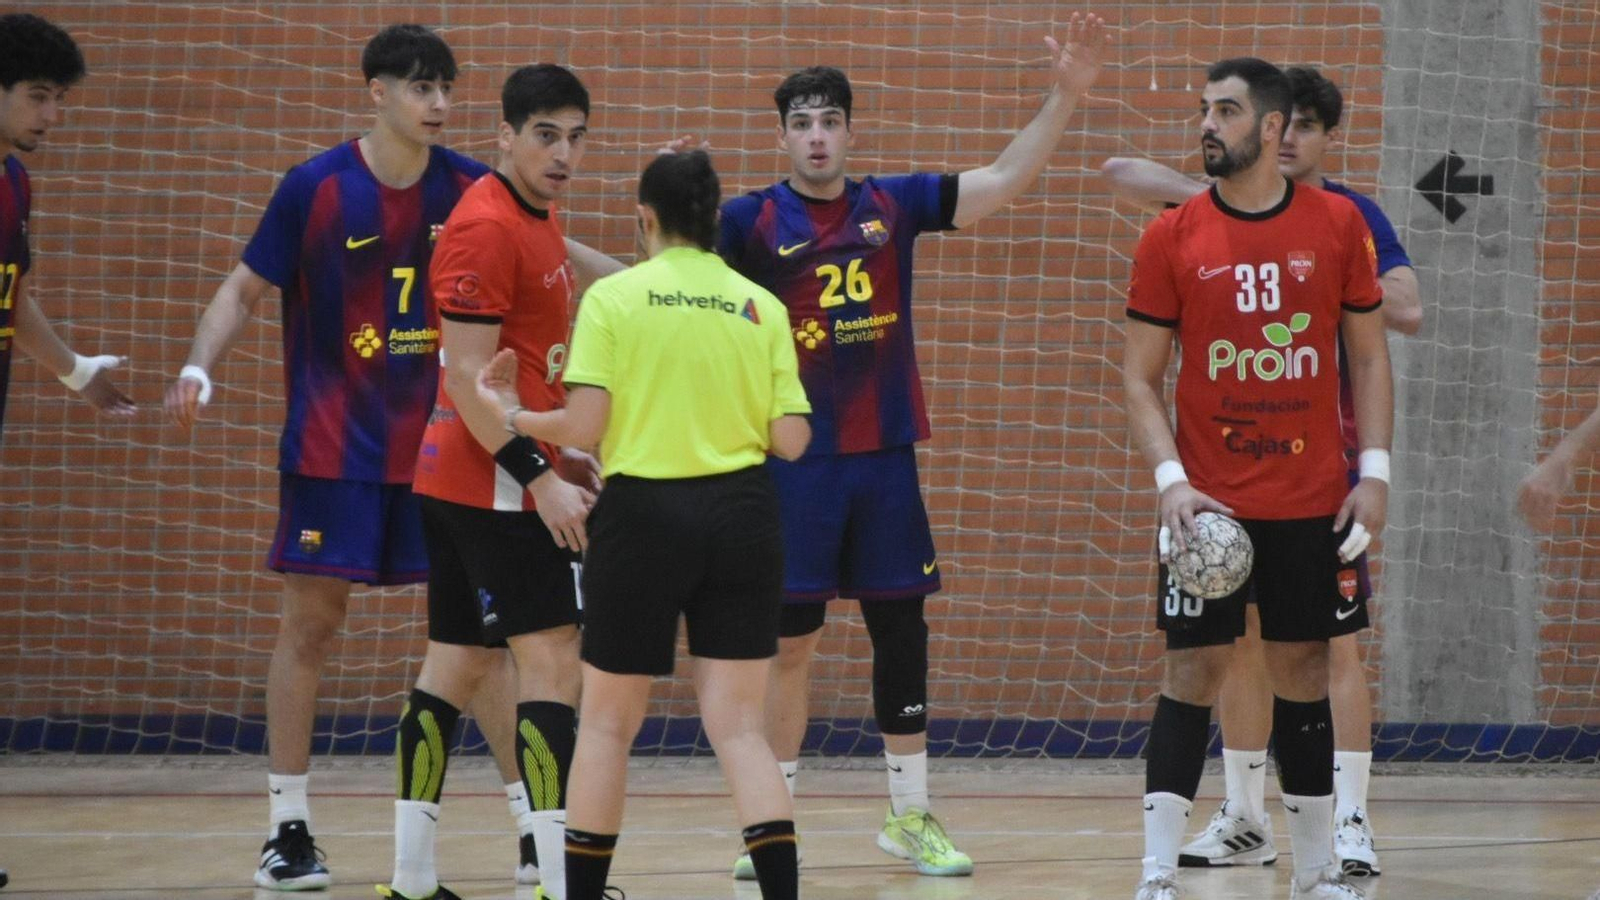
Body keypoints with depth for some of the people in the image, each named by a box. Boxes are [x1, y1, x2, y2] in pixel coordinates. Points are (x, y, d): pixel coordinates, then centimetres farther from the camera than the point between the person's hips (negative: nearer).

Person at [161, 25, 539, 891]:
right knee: (309, 623, 1)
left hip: (440, 447, 2)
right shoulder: (315, 187, -8)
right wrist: (200, 364, -17)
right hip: (333, 450, -2)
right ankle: (288, 828, 11)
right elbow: (245, 289, -2)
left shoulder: (468, 189, -1)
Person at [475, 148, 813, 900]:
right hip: (740, 517, 2)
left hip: (643, 515, -2)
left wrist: (514, 416, 9)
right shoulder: (761, 307, 3)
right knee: (737, 725, 3)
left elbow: (584, 427, -10)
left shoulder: (613, 297, -5)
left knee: (607, 724, 12)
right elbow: (791, 440, 0)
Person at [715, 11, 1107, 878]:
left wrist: (1064, 95, -5)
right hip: (794, 460, -3)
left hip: (885, 457, 3)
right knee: (788, 642, 0)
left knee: (901, 630, 8)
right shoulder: (753, 219, -3)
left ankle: (910, 814, 19)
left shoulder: (893, 205, 5)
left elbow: (1003, 181, 4)